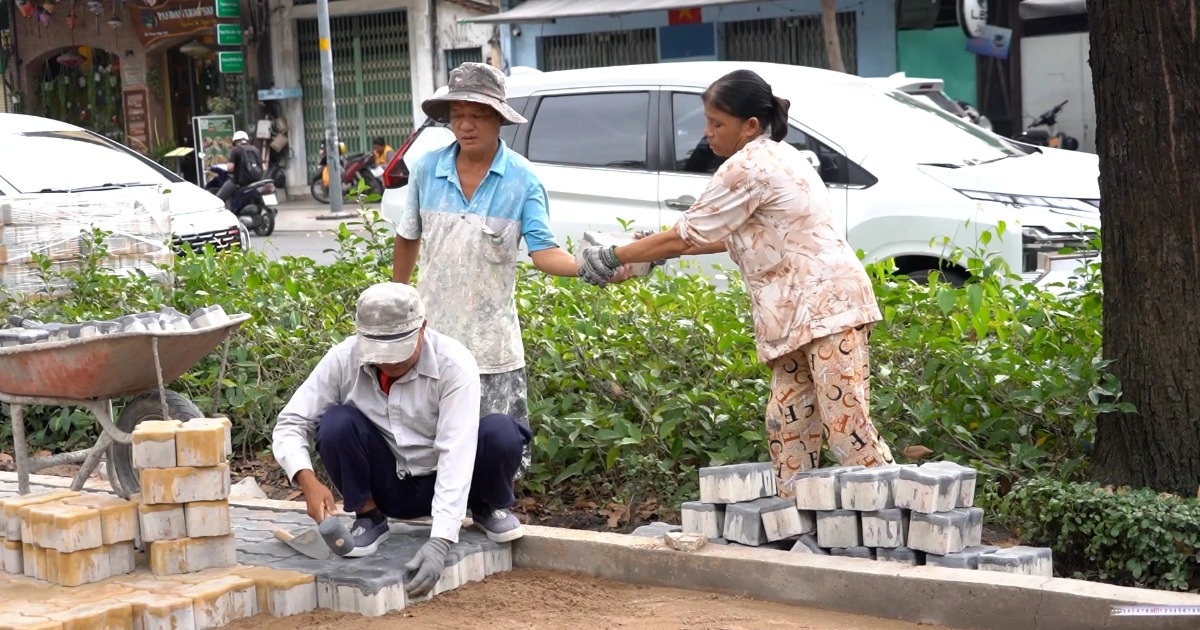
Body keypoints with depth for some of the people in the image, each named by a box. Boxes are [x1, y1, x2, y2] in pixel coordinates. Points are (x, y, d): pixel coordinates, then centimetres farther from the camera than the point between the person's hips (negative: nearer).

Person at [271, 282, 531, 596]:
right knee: (337, 422, -27)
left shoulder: (454, 364, -24)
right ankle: (369, 517, -2)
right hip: (387, 485, 1)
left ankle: (488, 507, 4)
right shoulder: (343, 359, -17)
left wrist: (440, 541, -41)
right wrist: (309, 481, -33)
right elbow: (290, 425, -13)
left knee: (500, 433, -30)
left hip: (442, 481, -1)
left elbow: (457, 453, -31)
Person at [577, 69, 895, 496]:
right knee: (788, 424, 7)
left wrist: (614, 258, 3)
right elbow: (735, 237, 25)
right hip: (800, 314, 10)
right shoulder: (775, 157, 19)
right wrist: (668, 250, 22)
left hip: (825, 306, -10)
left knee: (846, 427, -13)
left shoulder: (747, 167, -11)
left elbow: (685, 236, -7)